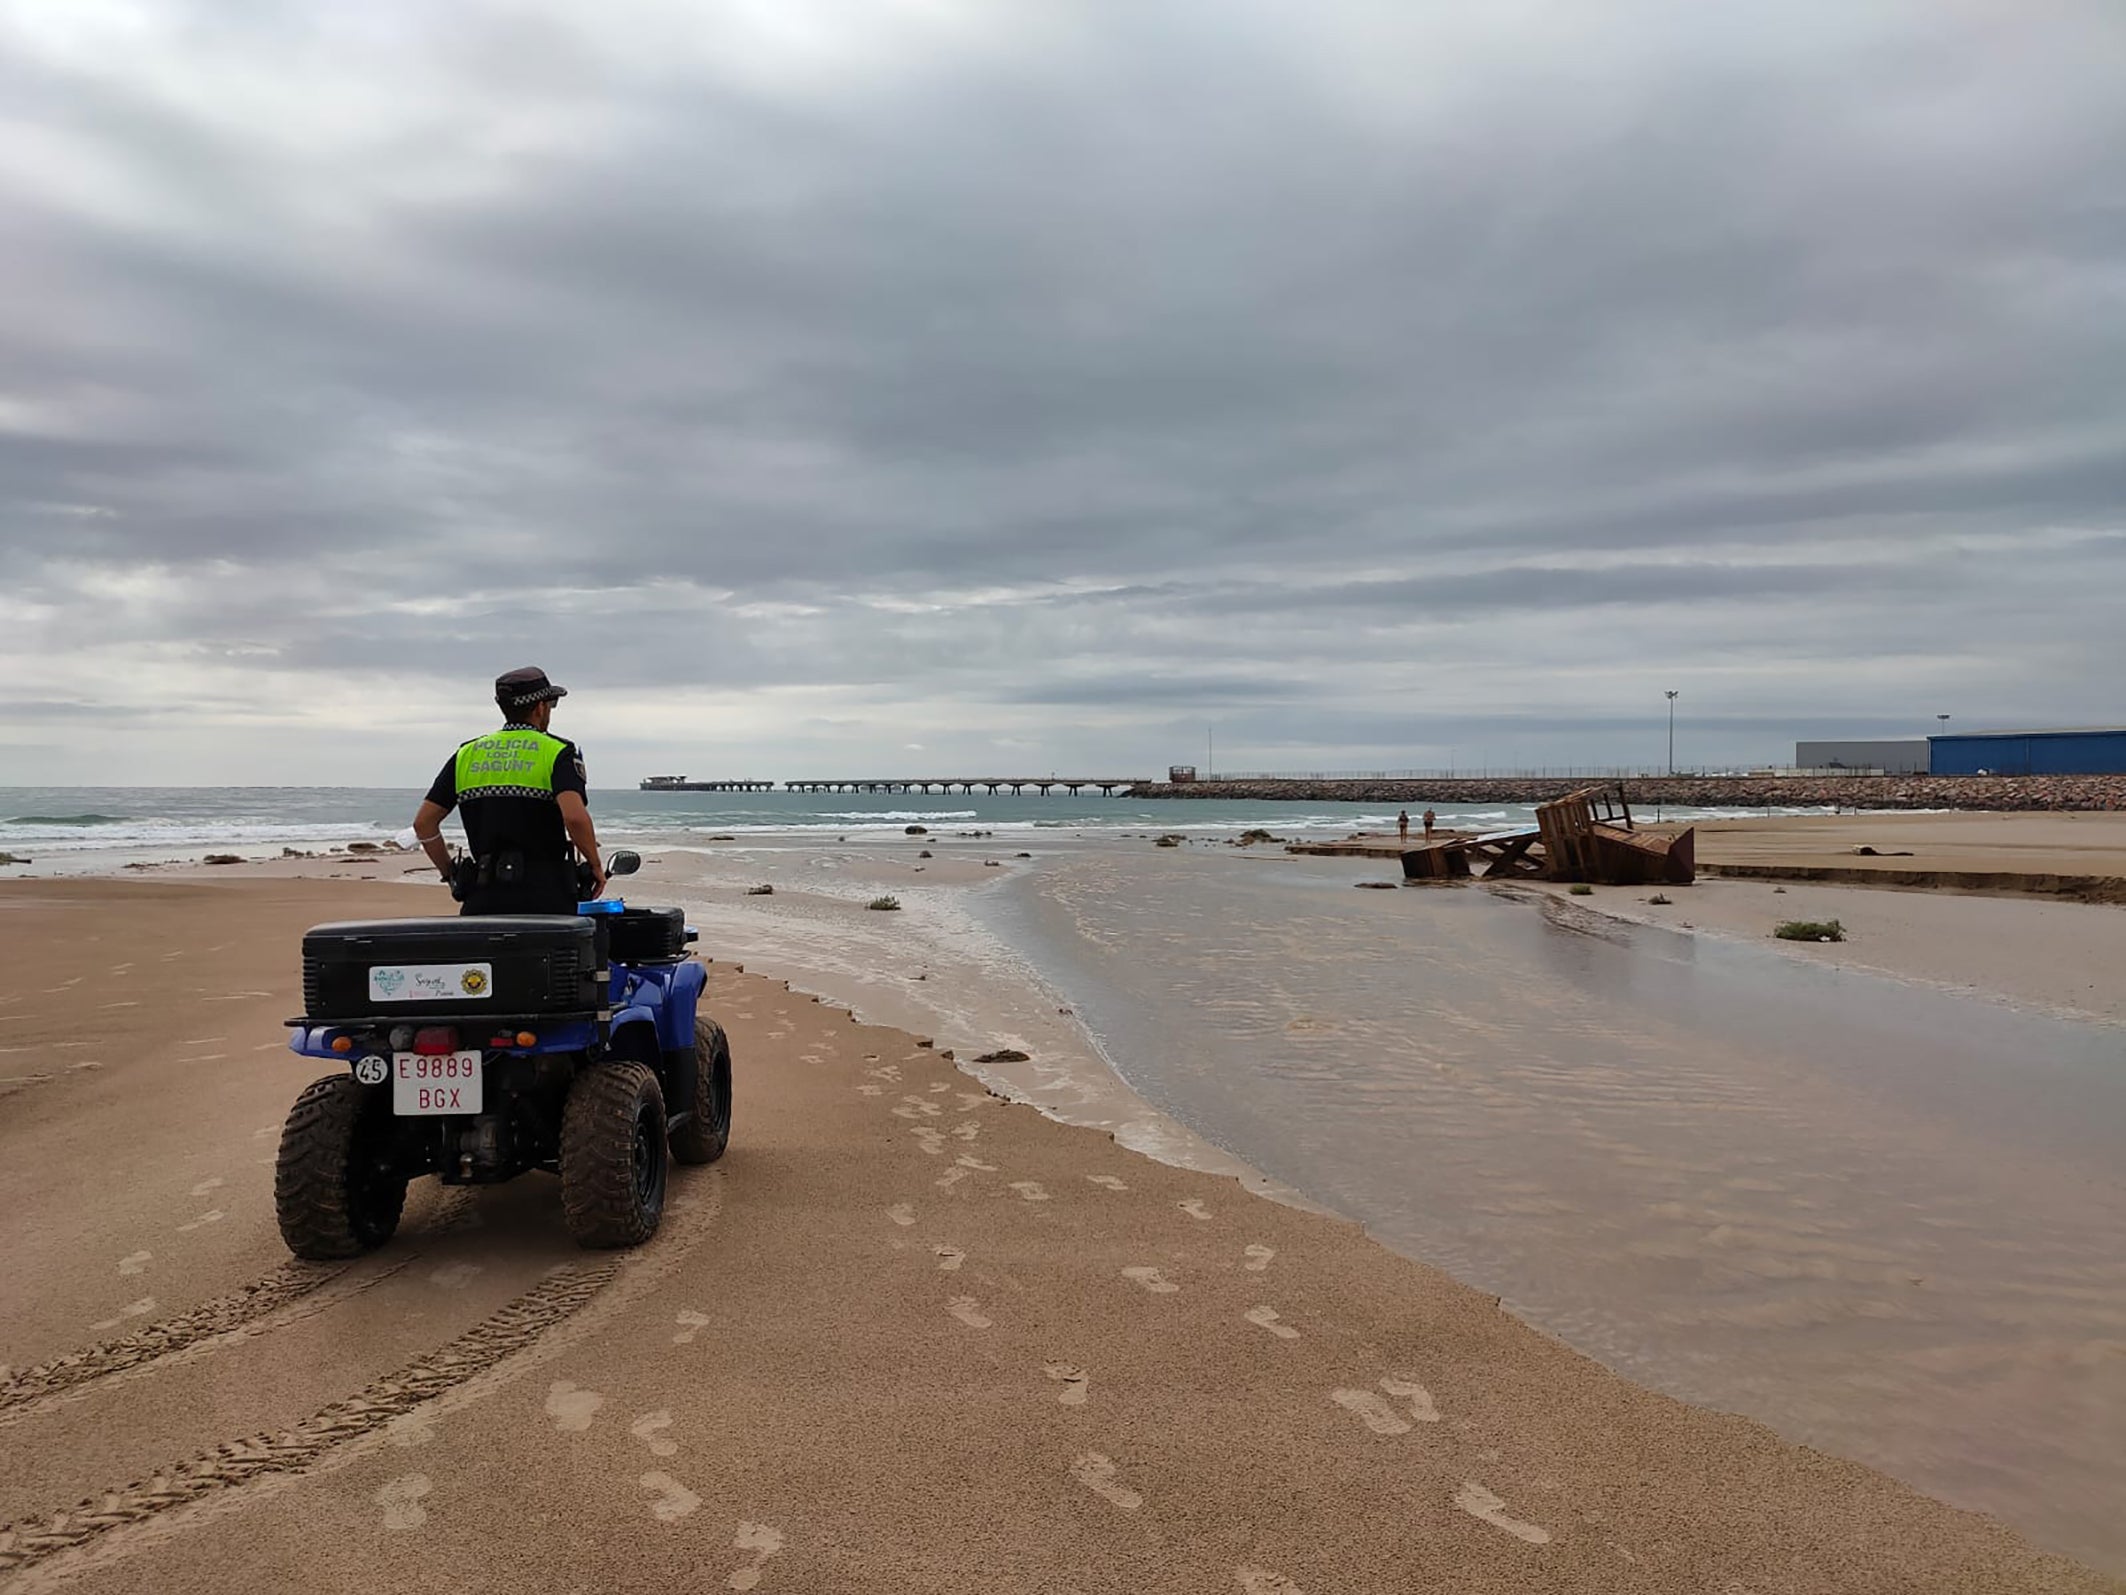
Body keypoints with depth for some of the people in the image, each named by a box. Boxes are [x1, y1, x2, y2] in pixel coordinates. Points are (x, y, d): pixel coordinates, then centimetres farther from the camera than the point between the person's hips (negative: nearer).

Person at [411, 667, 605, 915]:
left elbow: (423, 822, 11)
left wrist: (451, 874, 20)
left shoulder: (466, 755, 13)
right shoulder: (557, 752, -2)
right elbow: (575, 817, -19)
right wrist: (595, 865, -4)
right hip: (543, 896, -4)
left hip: (484, 897, 4)